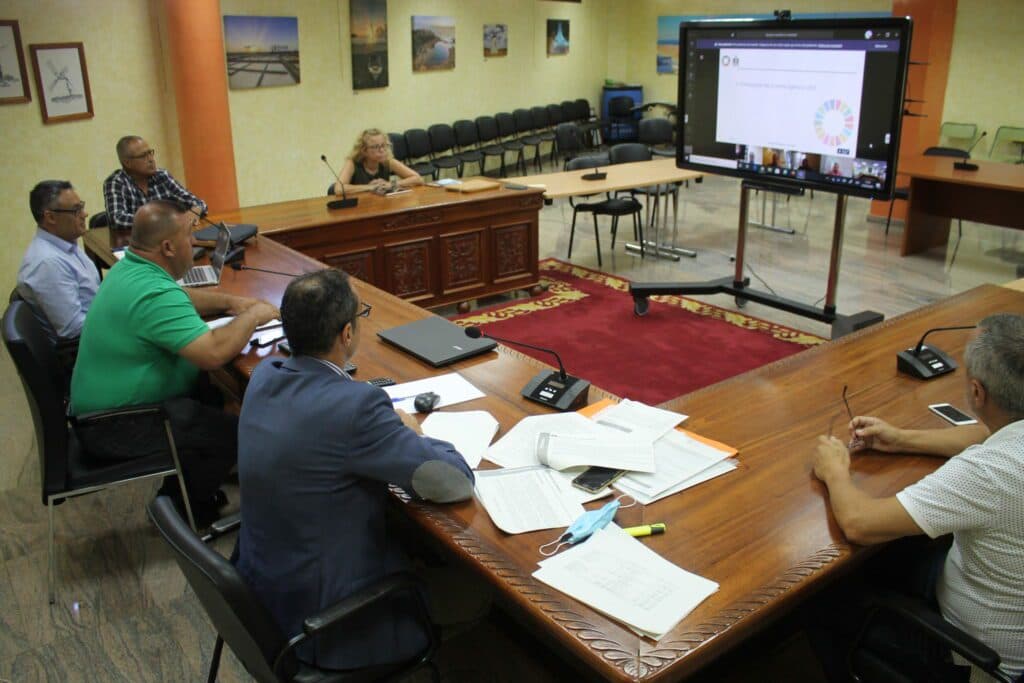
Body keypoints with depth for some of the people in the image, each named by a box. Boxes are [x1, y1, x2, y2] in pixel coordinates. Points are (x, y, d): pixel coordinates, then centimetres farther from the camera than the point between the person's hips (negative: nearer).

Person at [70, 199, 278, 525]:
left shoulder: (130, 267, 3)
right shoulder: (154, 293, -29)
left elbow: (179, 299, 22)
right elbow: (214, 353, -37)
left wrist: (230, 301, 6)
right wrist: (252, 316, -19)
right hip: (115, 428, -10)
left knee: (215, 393, 16)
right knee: (235, 432, -12)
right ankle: (183, 505, 10)